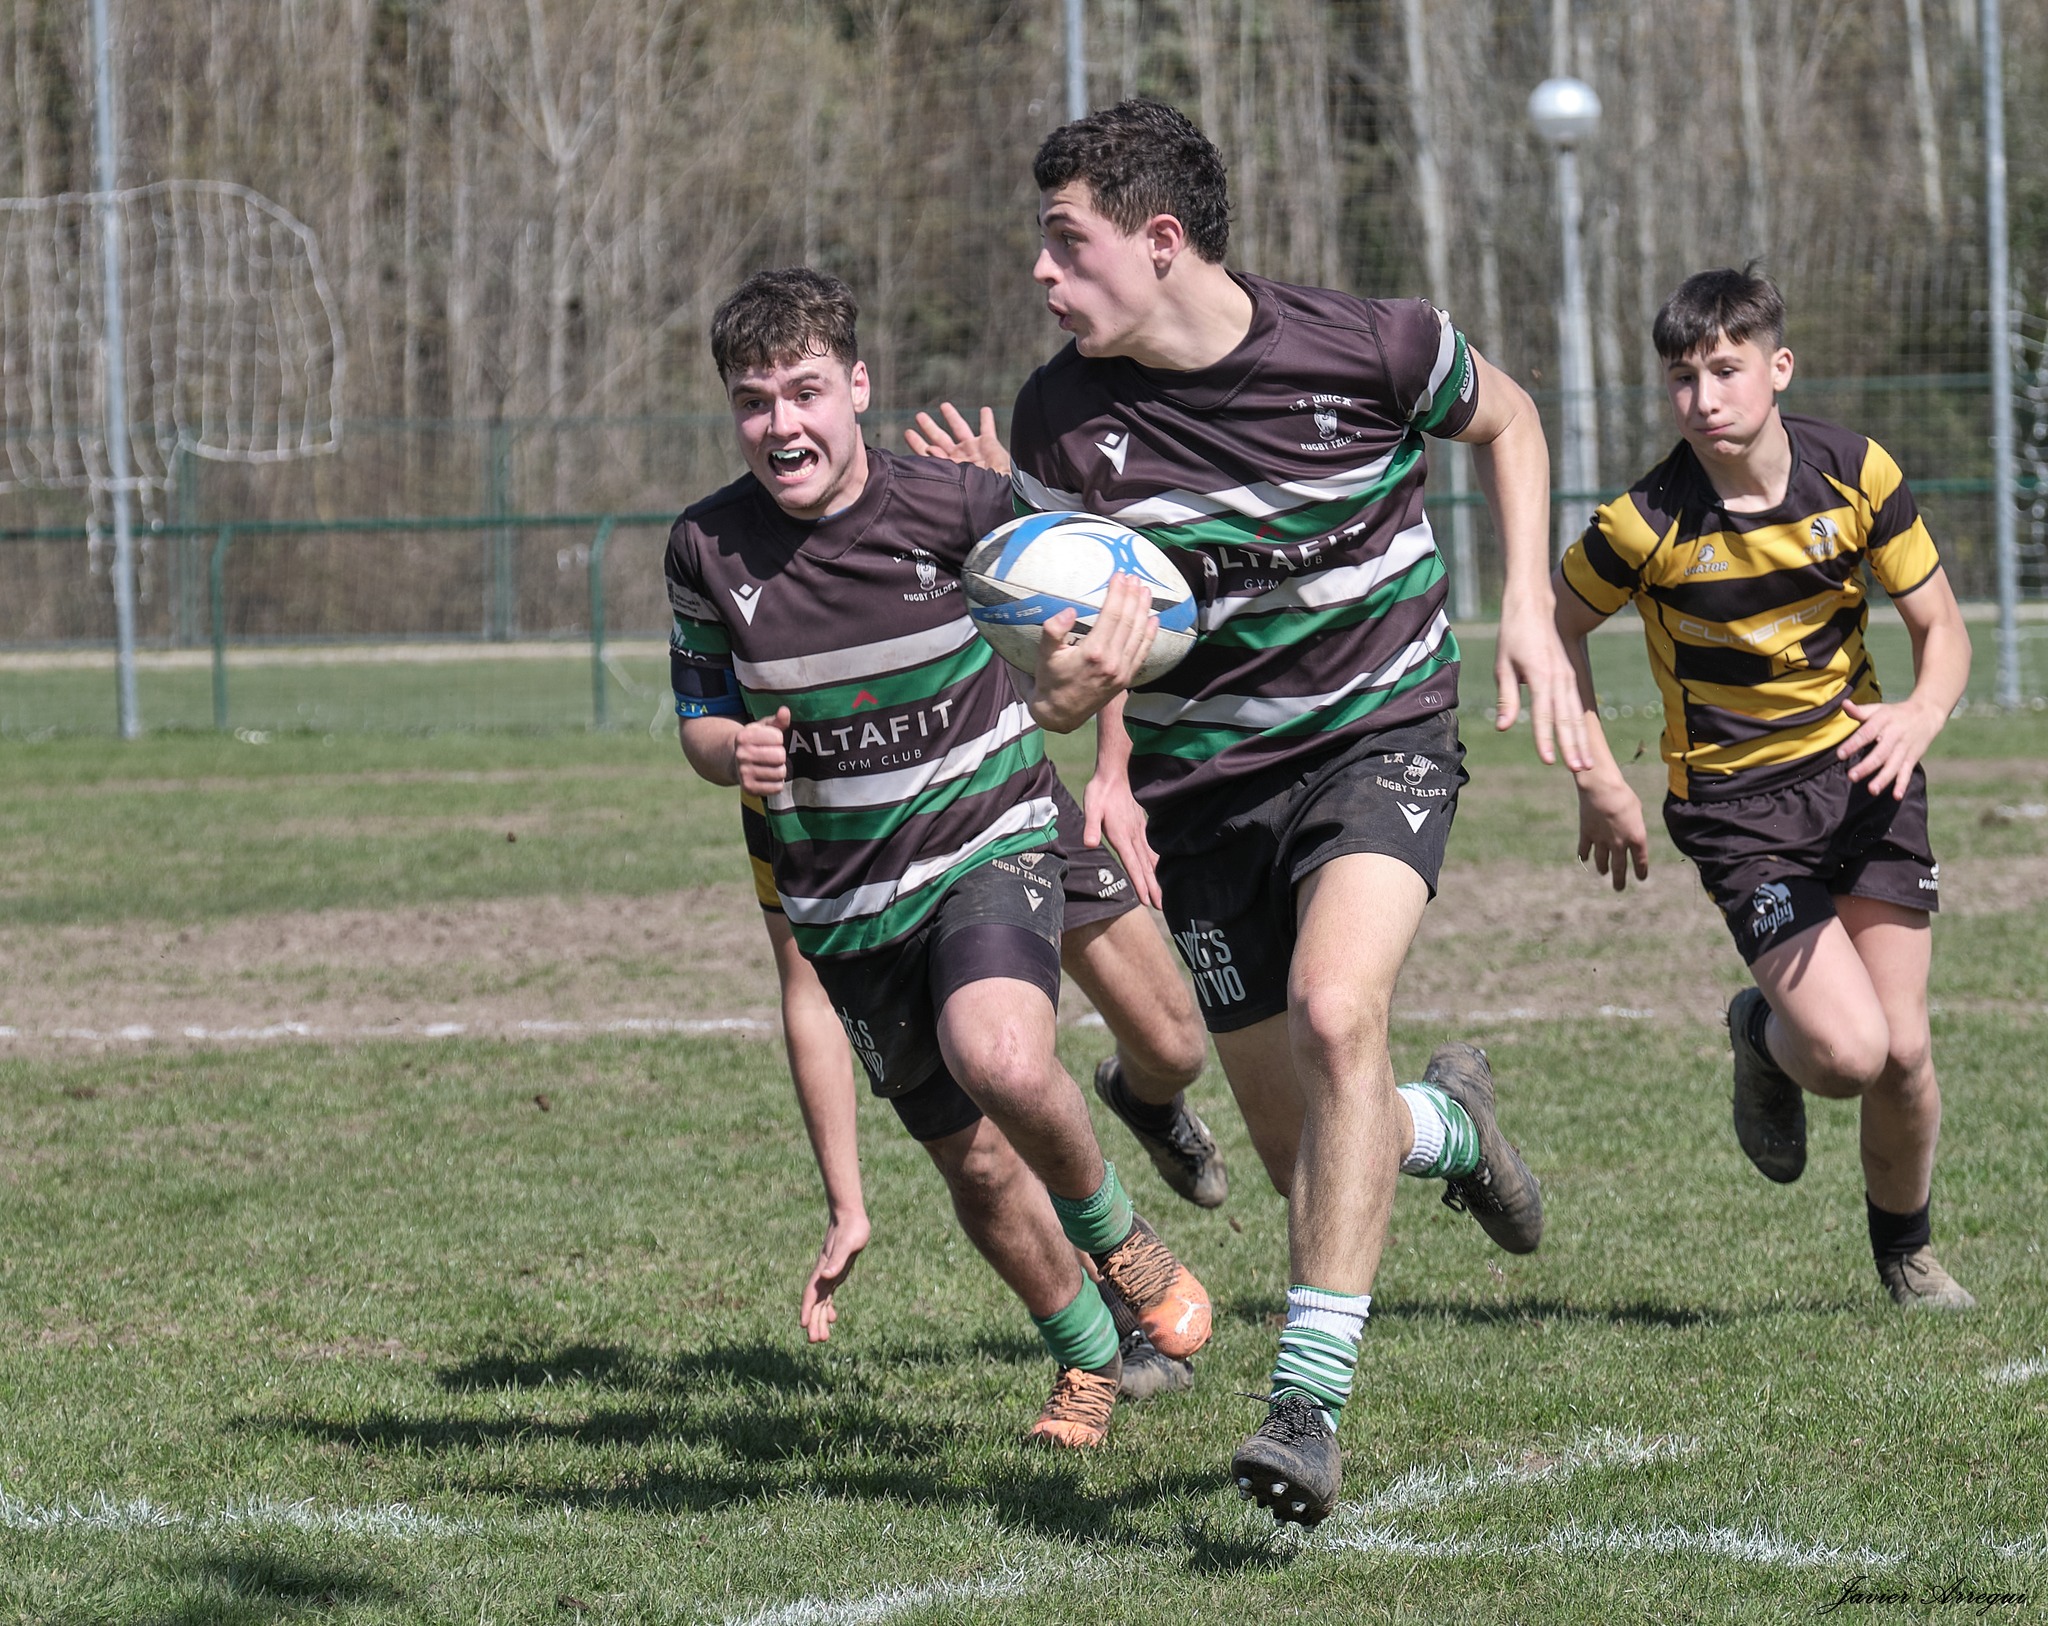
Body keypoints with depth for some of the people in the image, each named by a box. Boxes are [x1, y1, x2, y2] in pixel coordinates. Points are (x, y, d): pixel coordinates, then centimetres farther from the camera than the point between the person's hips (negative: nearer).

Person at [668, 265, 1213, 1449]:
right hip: (844, 898, 3)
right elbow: (700, 716, 6)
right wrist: (735, 754, -17)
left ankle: (1118, 1242, -2)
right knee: (971, 1161, 10)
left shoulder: (952, 505, -13)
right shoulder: (709, 549, -7)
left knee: (1002, 1062, -32)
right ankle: (1088, 1355, 36)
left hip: (989, 842, -3)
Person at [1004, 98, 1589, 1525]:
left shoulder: (1374, 348, -16)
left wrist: (1530, 611, -2)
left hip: (1380, 737, -3)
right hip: (1200, 784, 3)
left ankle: (1309, 1405, -28)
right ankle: (1447, 1123, 43)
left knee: (1336, 1014, -30)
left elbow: (1505, 419, 7)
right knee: (1302, 1150, 5)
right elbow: (1073, 650, -1)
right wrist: (1083, 692, -23)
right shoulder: (1064, 419, -11)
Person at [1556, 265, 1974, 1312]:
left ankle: (1906, 1252, 24)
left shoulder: (1857, 475, -9)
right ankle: (1763, 1041, 21)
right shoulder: (1648, 524, -16)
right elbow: (1557, 627, 2)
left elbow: (1940, 626, 0)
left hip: (1859, 766, 3)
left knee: (1902, 1050, -4)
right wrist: (1598, 783, -2)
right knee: (1847, 1052, -17)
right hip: (1737, 801, -2)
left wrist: (1922, 712, -21)